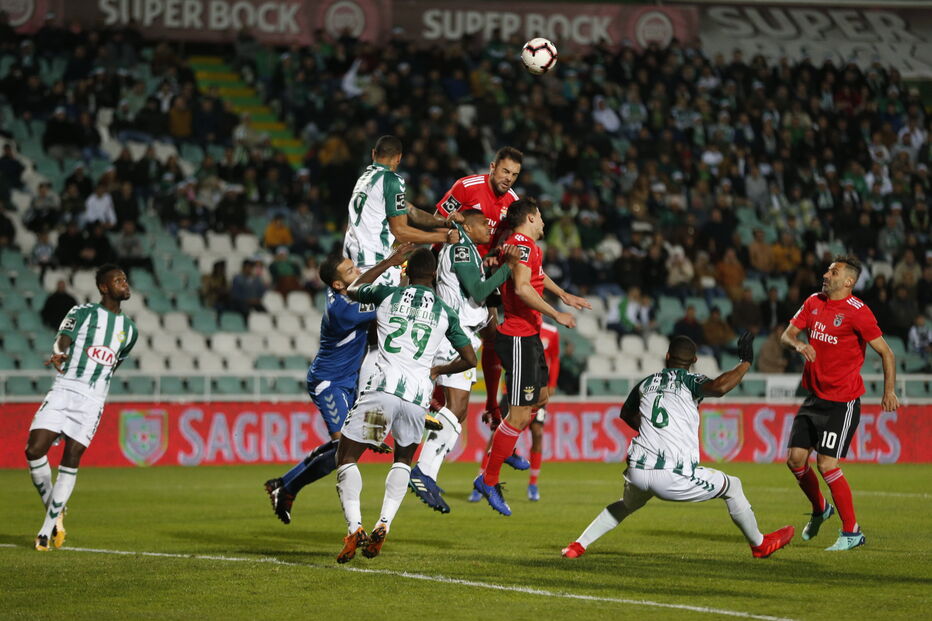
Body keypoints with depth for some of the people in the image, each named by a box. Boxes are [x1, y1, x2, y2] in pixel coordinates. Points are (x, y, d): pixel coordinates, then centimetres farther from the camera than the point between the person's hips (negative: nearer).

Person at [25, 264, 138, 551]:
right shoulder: (81, 313, 3)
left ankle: (48, 528, 1)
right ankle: (53, 507, 9)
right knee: (34, 450, -14)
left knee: (71, 460, -6)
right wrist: (59, 354, -33)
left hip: (93, 399, 2)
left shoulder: (129, 330, 15)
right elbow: (61, 342, -11)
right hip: (63, 390, -2)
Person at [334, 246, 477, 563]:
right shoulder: (445, 312, 14)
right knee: (403, 459, 25)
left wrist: (389, 262, 40)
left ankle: (355, 527, -13)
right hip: (419, 395, 2)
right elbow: (470, 359, 19)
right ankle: (383, 526, 5)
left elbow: (352, 290, 32)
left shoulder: (387, 294, 10)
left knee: (346, 457, 8)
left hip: (383, 387, -2)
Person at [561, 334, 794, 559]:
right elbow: (719, 387, -21)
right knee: (732, 486, 19)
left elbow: (626, 415, 36)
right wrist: (745, 362, -6)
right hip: (674, 478, -5)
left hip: (637, 473, 5)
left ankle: (579, 545, 28)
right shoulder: (689, 381, 2)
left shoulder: (645, 383, 18)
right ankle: (759, 544, 30)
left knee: (628, 504, 38)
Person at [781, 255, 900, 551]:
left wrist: (889, 391, -18)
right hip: (815, 397, 7)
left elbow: (886, 353, -10)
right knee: (795, 459, 4)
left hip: (843, 401, -7)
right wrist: (798, 344, -17)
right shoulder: (814, 302, 7)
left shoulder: (857, 312, -13)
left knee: (827, 464, -14)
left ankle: (852, 532, -2)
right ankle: (819, 509, 32)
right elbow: (786, 335, 7)